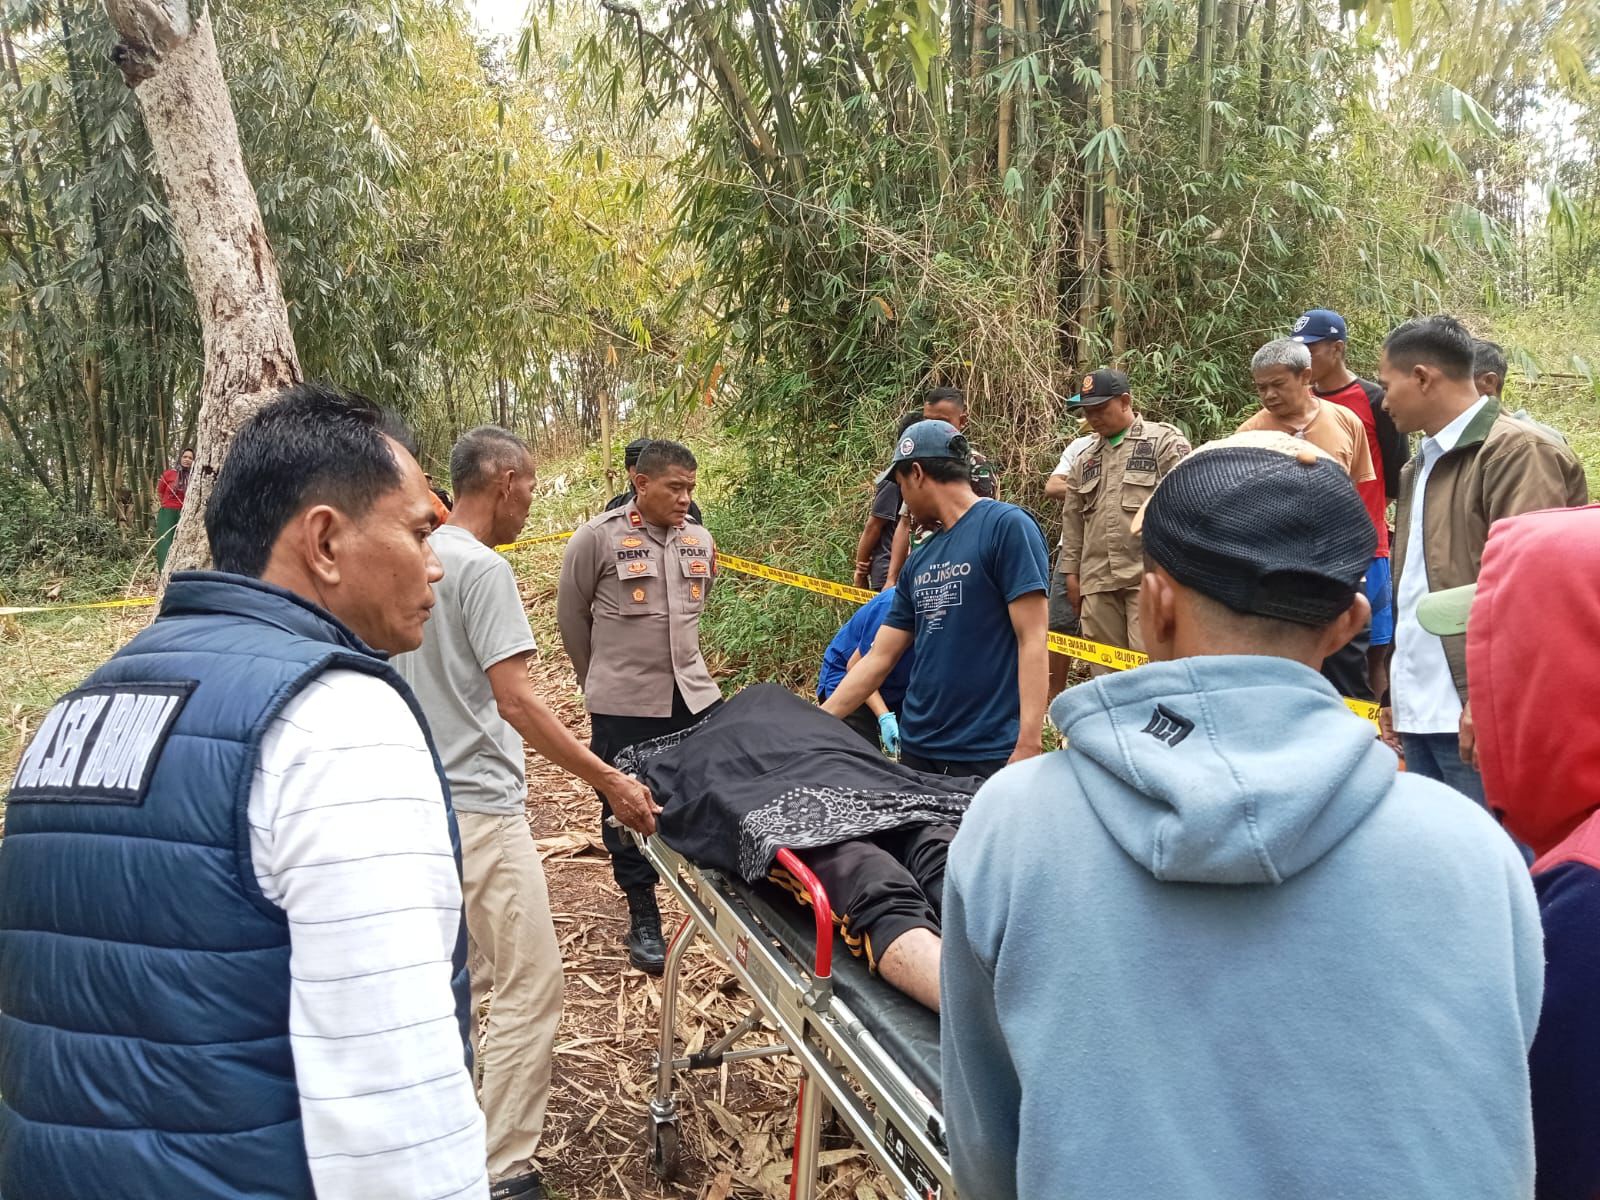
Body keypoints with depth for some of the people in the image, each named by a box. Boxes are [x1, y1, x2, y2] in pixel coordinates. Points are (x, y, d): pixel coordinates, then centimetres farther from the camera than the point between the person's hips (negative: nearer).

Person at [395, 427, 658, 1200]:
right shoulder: (483, 568, -17)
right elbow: (514, 702, -21)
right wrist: (608, 780, -17)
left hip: (435, 798, 10)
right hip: (480, 804, -10)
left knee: (465, 975, 22)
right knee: (530, 985, -3)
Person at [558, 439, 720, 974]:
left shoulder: (700, 541, 5)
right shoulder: (597, 537, -9)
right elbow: (571, 615, 2)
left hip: (694, 695, 4)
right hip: (623, 704, -4)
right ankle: (643, 918, 23)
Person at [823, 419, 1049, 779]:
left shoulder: (1007, 526, -9)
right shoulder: (920, 559, 12)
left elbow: (1032, 641, -14)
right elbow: (878, 658, 13)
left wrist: (1028, 746, -20)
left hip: (989, 754, -6)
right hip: (917, 748, 7)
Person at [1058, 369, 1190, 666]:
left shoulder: (1165, 441, 0)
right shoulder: (1085, 460, 18)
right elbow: (1073, 520, 21)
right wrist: (1071, 572, 17)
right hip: (1097, 580, 6)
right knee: (1106, 669, 7)